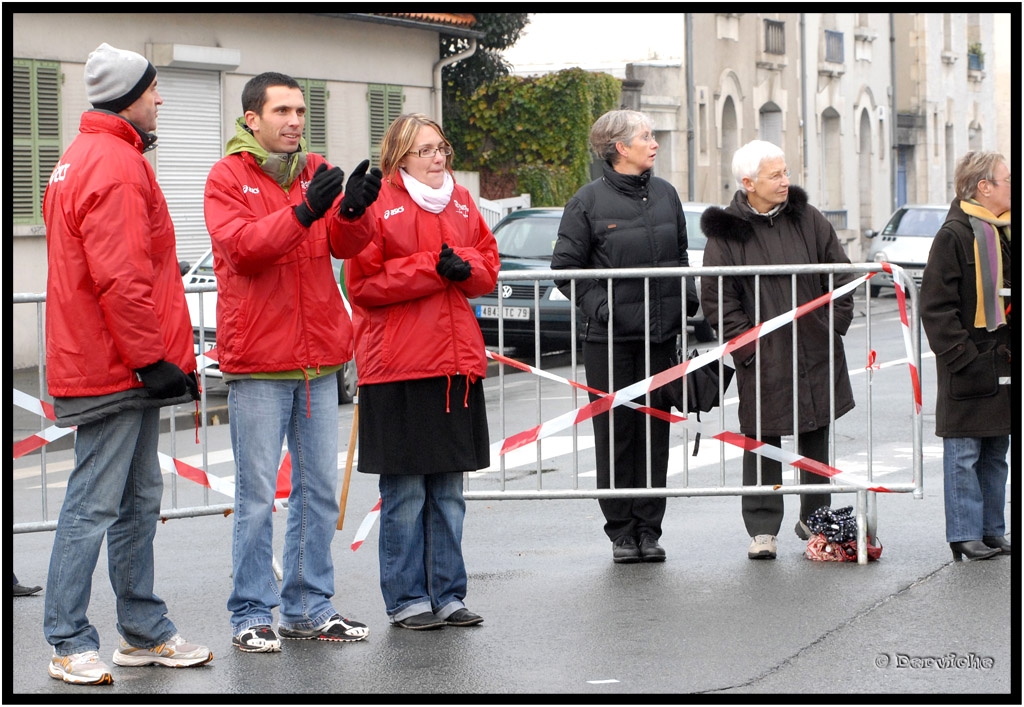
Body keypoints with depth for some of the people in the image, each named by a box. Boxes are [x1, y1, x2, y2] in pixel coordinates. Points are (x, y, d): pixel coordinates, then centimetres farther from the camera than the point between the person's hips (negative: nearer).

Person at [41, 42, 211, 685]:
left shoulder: (84, 158, 19)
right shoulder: (116, 165, -16)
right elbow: (121, 277, -23)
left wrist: (164, 355, 23)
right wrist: (151, 358, -20)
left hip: (126, 367, 11)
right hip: (116, 370, -11)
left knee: (140, 500, 15)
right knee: (94, 505, -7)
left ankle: (145, 631, 22)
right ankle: (71, 644, -3)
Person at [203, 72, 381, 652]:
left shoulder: (316, 171, 13)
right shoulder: (228, 177, -2)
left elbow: (342, 245, 1)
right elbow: (240, 245, -18)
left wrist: (352, 209, -21)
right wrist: (304, 212, -29)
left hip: (319, 360, 5)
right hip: (258, 363, -5)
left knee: (320, 489, 8)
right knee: (257, 494, -3)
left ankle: (310, 606, 16)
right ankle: (252, 614, 3)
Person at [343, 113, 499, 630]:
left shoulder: (460, 201, 14)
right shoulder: (376, 203, -5)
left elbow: (488, 267, 16)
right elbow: (363, 282, -11)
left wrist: (465, 266, -7)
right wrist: (434, 267, -16)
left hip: (457, 363, 6)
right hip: (398, 366, -6)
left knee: (448, 491, 10)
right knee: (405, 492, -1)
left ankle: (447, 594, 17)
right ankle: (406, 600, 7)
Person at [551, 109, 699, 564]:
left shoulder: (665, 194, 10)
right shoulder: (589, 201, -5)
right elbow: (565, 266, -3)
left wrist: (687, 297, 7)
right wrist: (597, 305, -13)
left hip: (661, 332, 4)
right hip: (610, 335, -4)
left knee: (656, 428, 5)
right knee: (615, 430, -1)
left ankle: (649, 528, 12)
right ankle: (621, 531, 8)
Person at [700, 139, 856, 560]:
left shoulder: (808, 220, 4)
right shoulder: (725, 233, -7)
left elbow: (840, 275, 11)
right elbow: (716, 300, -6)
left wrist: (834, 325, 2)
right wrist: (748, 344, -11)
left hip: (816, 354, 4)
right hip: (762, 359, -4)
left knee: (816, 439, 13)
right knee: (762, 443, 0)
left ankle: (815, 518, 26)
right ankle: (763, 529, 7)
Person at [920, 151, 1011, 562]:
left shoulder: (1006, 232, 13)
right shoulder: (955, 235, -12)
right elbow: (936, 305, -14)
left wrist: (1011, 351, 14)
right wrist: (962, 355, -18)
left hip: (1003, 363, 8)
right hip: (970, 367, -8)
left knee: (996, 452, 12)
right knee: (964, 452, -2)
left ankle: (992, 530, 19)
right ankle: (965, 534, 3)